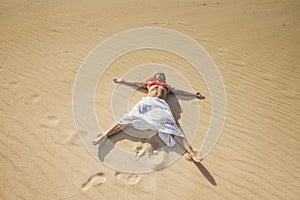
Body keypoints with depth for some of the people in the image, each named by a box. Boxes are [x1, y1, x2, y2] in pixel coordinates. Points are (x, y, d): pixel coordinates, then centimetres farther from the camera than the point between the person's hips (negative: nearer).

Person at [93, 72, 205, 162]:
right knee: (130, 118, -20)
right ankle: (104, 136, -29)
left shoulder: (167, 86, 36)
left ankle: (190, 152, -36)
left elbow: (179, 92, 36)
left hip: (161, 105, 0)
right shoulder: (149, 83, 35)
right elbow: (137, 84, 39)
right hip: (147, 102, 0)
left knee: (171, 127, -21)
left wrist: (194, 94, 35)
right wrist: (123, 81, 41)